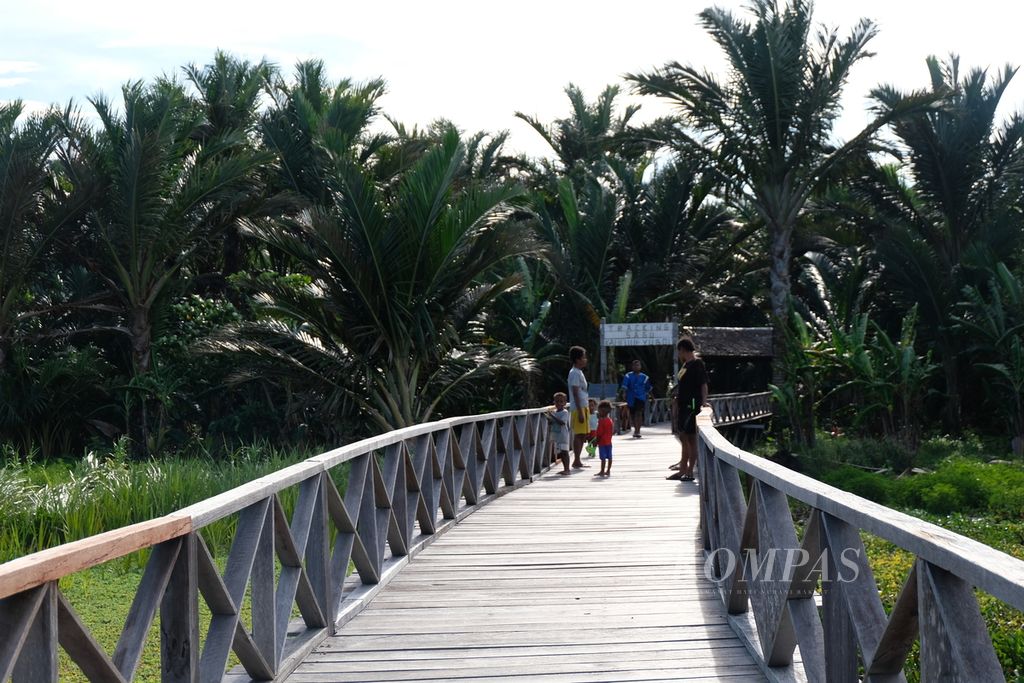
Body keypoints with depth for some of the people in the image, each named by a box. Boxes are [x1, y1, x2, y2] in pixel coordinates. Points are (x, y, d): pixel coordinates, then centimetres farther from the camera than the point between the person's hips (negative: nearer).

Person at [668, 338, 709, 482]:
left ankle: (690, 472, -2)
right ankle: (683, 470, 19)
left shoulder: (697, 364, -12)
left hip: (692, 406, -10)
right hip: (683, 406, 10)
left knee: (691, 439, -5)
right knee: (683, 438, 13)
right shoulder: (686, 364, 16)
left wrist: (704, 401, -29)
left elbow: (703, 384, -19)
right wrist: (676, 400, 28)